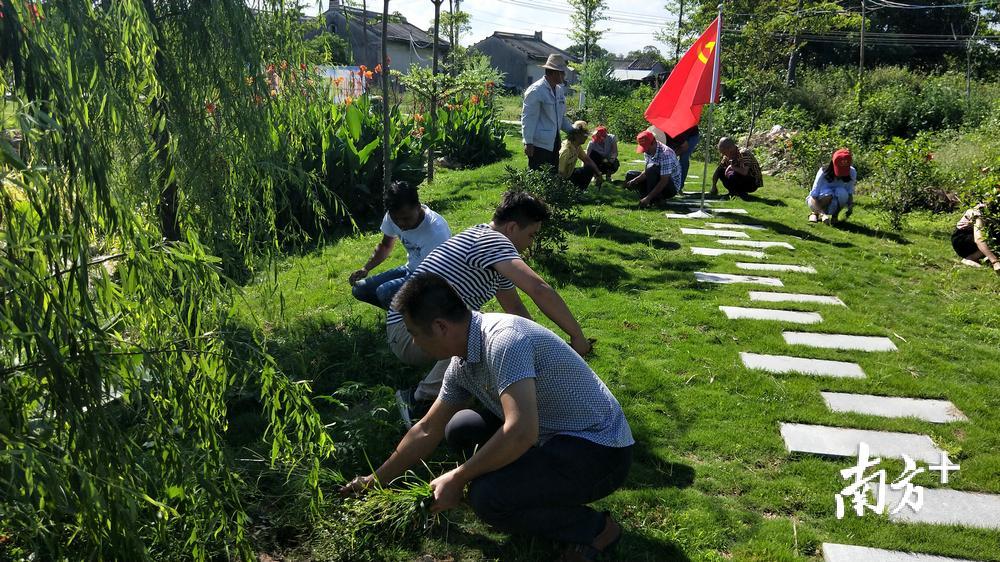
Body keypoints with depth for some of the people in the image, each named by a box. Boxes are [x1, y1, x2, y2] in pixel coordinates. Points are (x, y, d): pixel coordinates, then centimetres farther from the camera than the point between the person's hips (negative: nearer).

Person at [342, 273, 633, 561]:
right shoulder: (462, 363, 2)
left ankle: (593, 528, -3)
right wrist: (375, 480, 22)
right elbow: (427, 431, 15)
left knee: (487, 497, -27)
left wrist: (457, 478, -21)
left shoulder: (503, 340, -27)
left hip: (601, 451, -9)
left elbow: (521, 433, -36)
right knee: (459, 428, 10)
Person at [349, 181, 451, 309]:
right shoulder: (392, 217, -10)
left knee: (385, 292, -29)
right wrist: (366, 269, -6)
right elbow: (385, 245, 10)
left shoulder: (436, 230, -32)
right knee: (359, 289, 1)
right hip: (410, 270, 7)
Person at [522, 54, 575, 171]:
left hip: (554, 142, 9)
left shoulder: (559, 90, 12)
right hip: (539, 144, -9)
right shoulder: (536, 90, -13)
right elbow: (528, 118, -15)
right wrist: (528, 143, -18)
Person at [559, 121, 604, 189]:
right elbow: (560, 174, -30)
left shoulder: (578, 147, -3)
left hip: (569, 174, 9)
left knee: (590, 169, 2)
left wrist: (598, 174, 3)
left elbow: (587, 159, 11)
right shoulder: (566, 150, -31)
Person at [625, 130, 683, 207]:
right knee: (630, 175, 6)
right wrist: (635, 180, -15)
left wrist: (648, 198, -34)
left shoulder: (665, 153, -29)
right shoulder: (649, 151, -3)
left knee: (652, 169, -33)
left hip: (672, 187, -9)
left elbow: (664, 181, -31)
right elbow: (646, 171, 5)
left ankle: (653, 200, -18)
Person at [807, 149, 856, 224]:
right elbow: (814, 195, -27)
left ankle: (835, 216, -10)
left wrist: (850, 207, -26)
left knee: (842, 193, -31)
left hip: (835, 204, 2)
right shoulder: (823, 172, -25)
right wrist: (822, 214, -39)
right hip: (817, 202, -2)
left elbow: (850, 193, -6)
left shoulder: (852, 172, -16)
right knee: (827, 194, -36)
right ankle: (816, 212, -9)